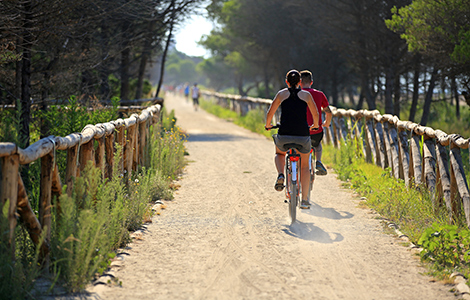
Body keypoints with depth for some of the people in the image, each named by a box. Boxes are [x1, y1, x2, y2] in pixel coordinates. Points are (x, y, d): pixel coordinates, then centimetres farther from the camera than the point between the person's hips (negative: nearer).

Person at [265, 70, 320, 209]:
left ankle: (280, 175, 2)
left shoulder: (281, 94, 6)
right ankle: (304, 200, 13)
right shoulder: (306, 95, 7)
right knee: (304, 165, 19)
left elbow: (270, 113, 6)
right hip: (303, 135, 0)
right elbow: (315, 114, 11)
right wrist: (316, 125, 32)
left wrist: (268, 125, 26)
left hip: (284, 134, 0)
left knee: (279, 154, 33)